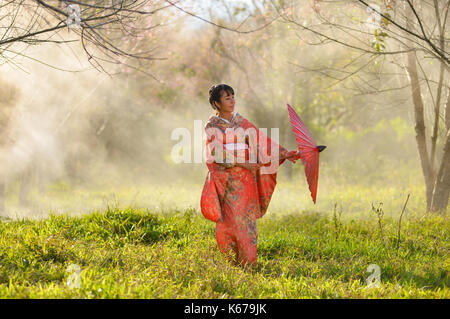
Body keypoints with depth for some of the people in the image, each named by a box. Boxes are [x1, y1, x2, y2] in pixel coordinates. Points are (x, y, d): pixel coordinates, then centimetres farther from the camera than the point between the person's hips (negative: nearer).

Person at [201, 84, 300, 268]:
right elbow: (216, 154, -8)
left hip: (245, 177, 3)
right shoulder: (212, 126, 1)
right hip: (225, 178, -3)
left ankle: (248, 262, 0)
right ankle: (233, 262, 1)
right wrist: (241, 163, -16)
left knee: (246, 217, -3)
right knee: (230, 218, -8)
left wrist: (284, 153, 1)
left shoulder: (242, 123, 12)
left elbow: (260, 140, 10)